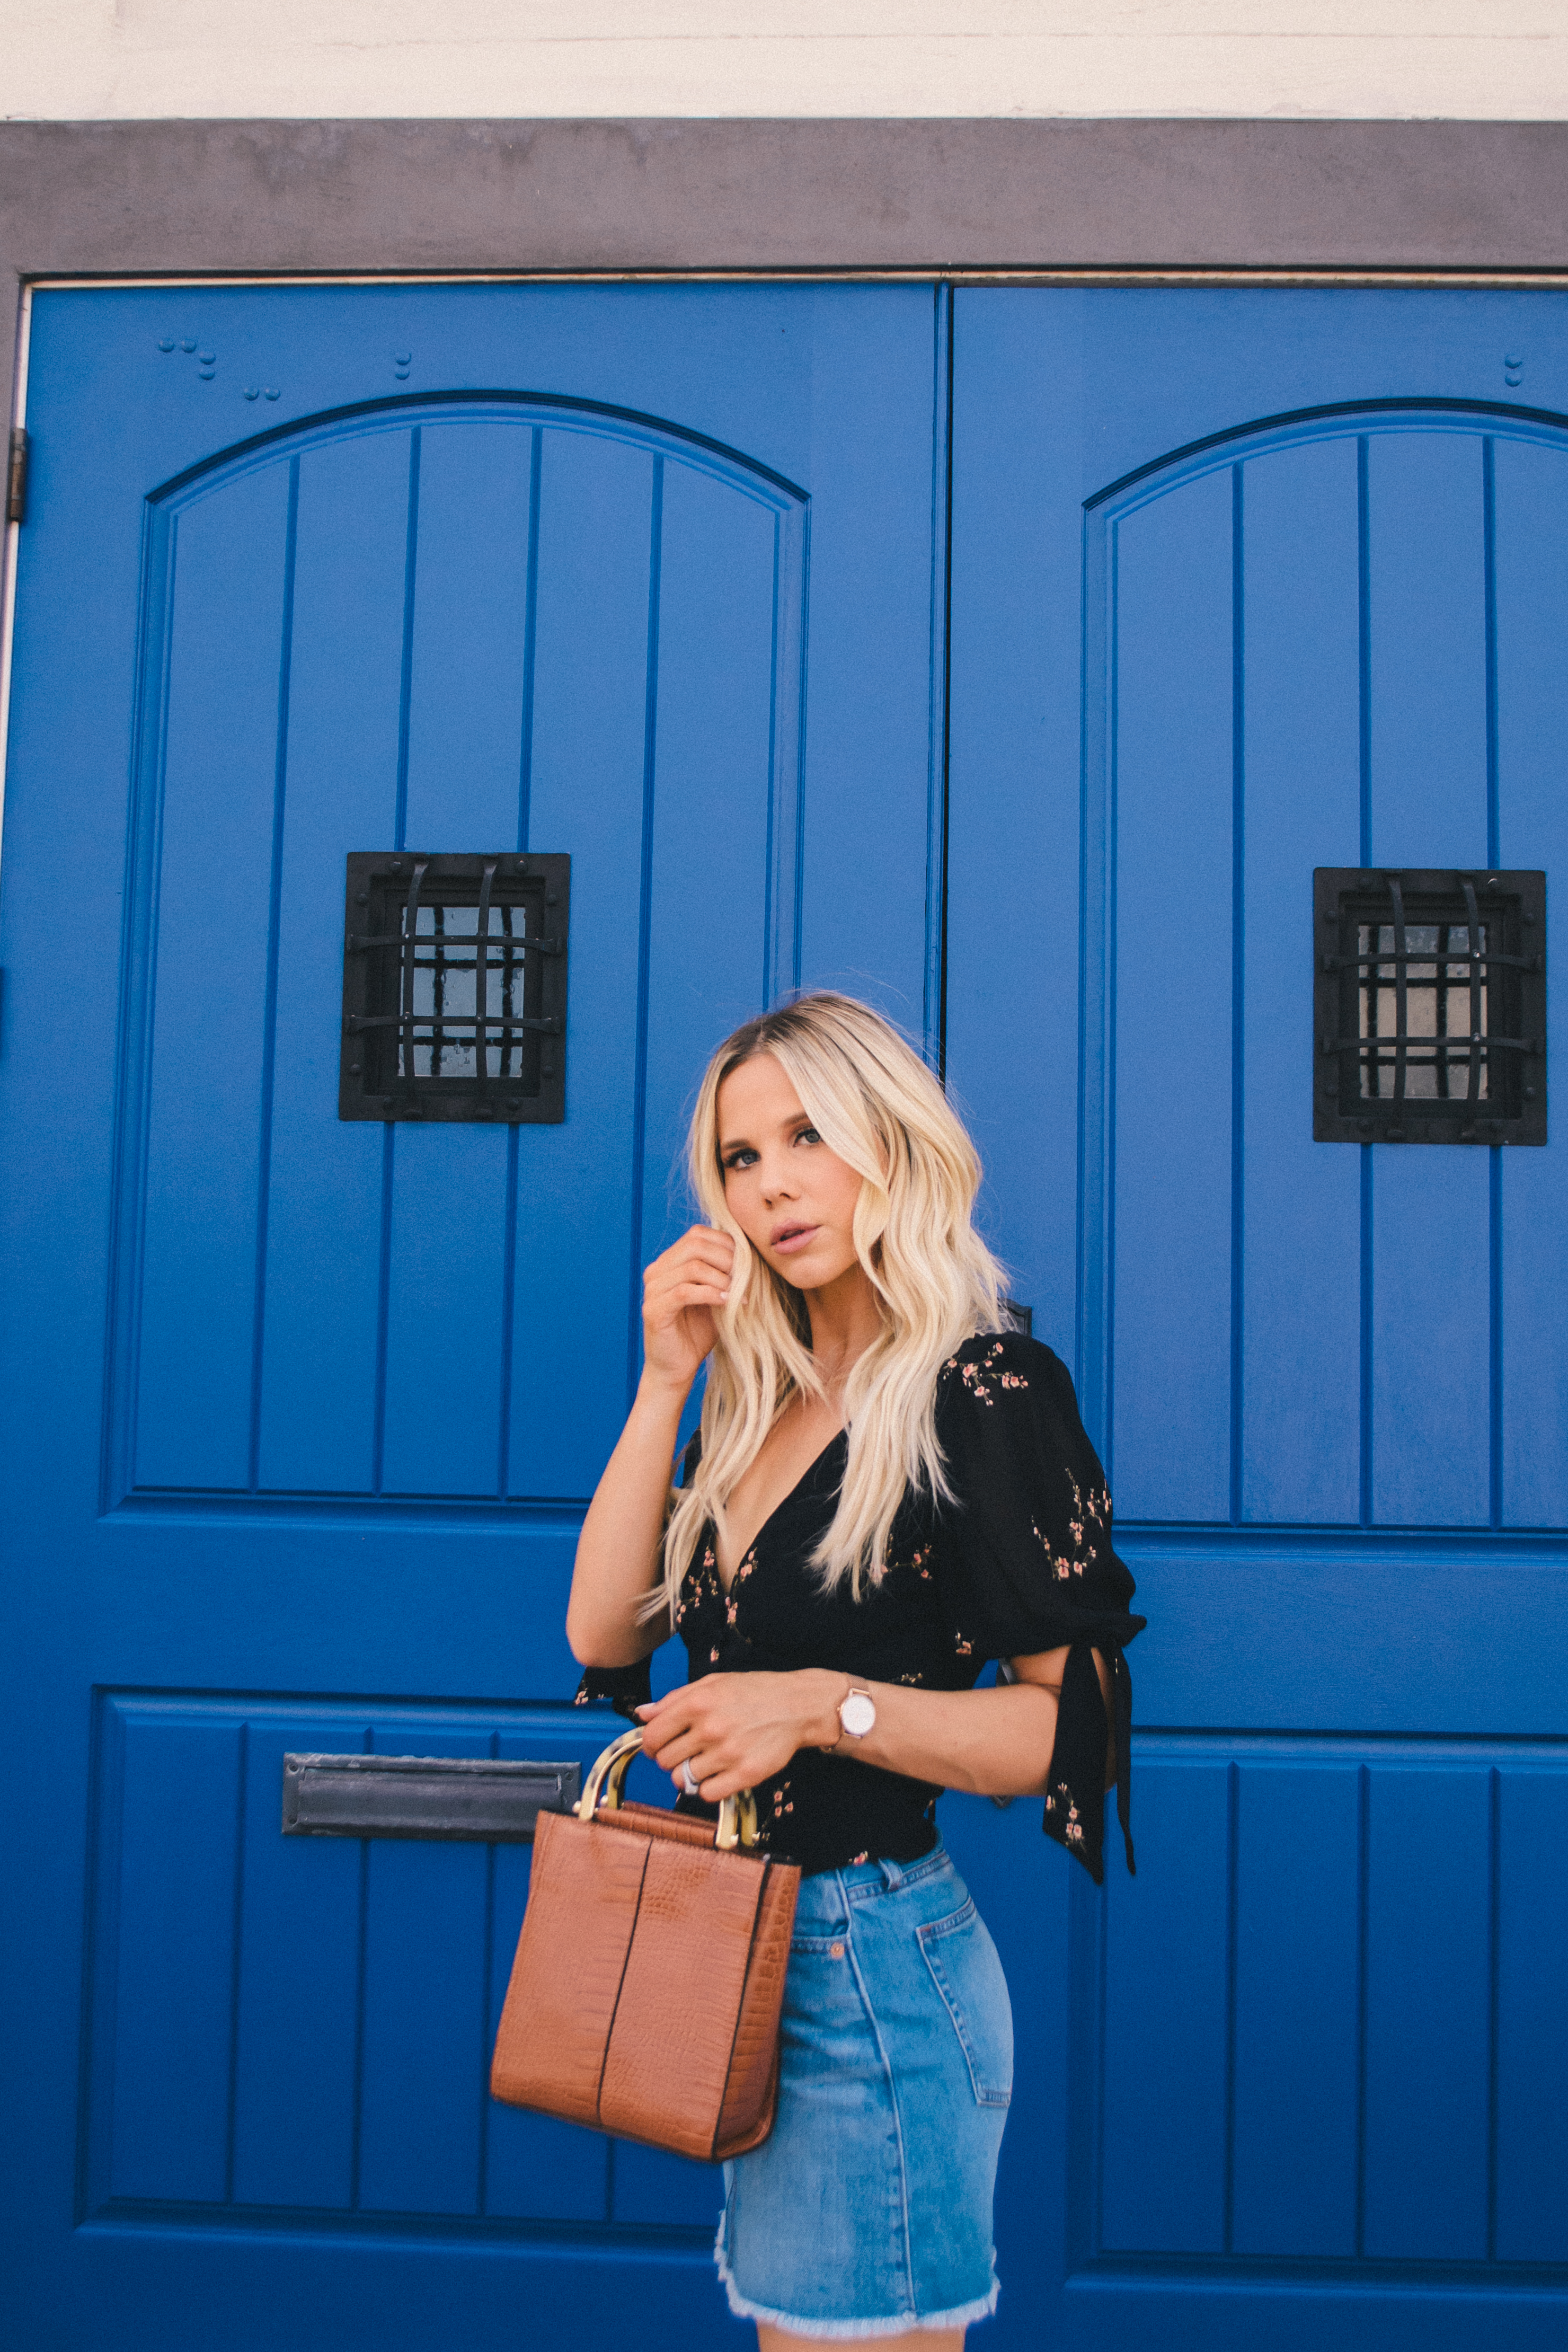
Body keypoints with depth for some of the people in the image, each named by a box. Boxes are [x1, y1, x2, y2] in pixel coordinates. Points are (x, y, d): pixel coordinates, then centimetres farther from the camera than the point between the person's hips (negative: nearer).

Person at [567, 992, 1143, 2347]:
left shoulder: (984, 1388, -12)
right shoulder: (761, 1396, 10)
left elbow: (1069, 1726, -14)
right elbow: (605, 1633, 2)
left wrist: (824, 1706, -26)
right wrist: (667, 1381, -4)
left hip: (867, 1963, -7)